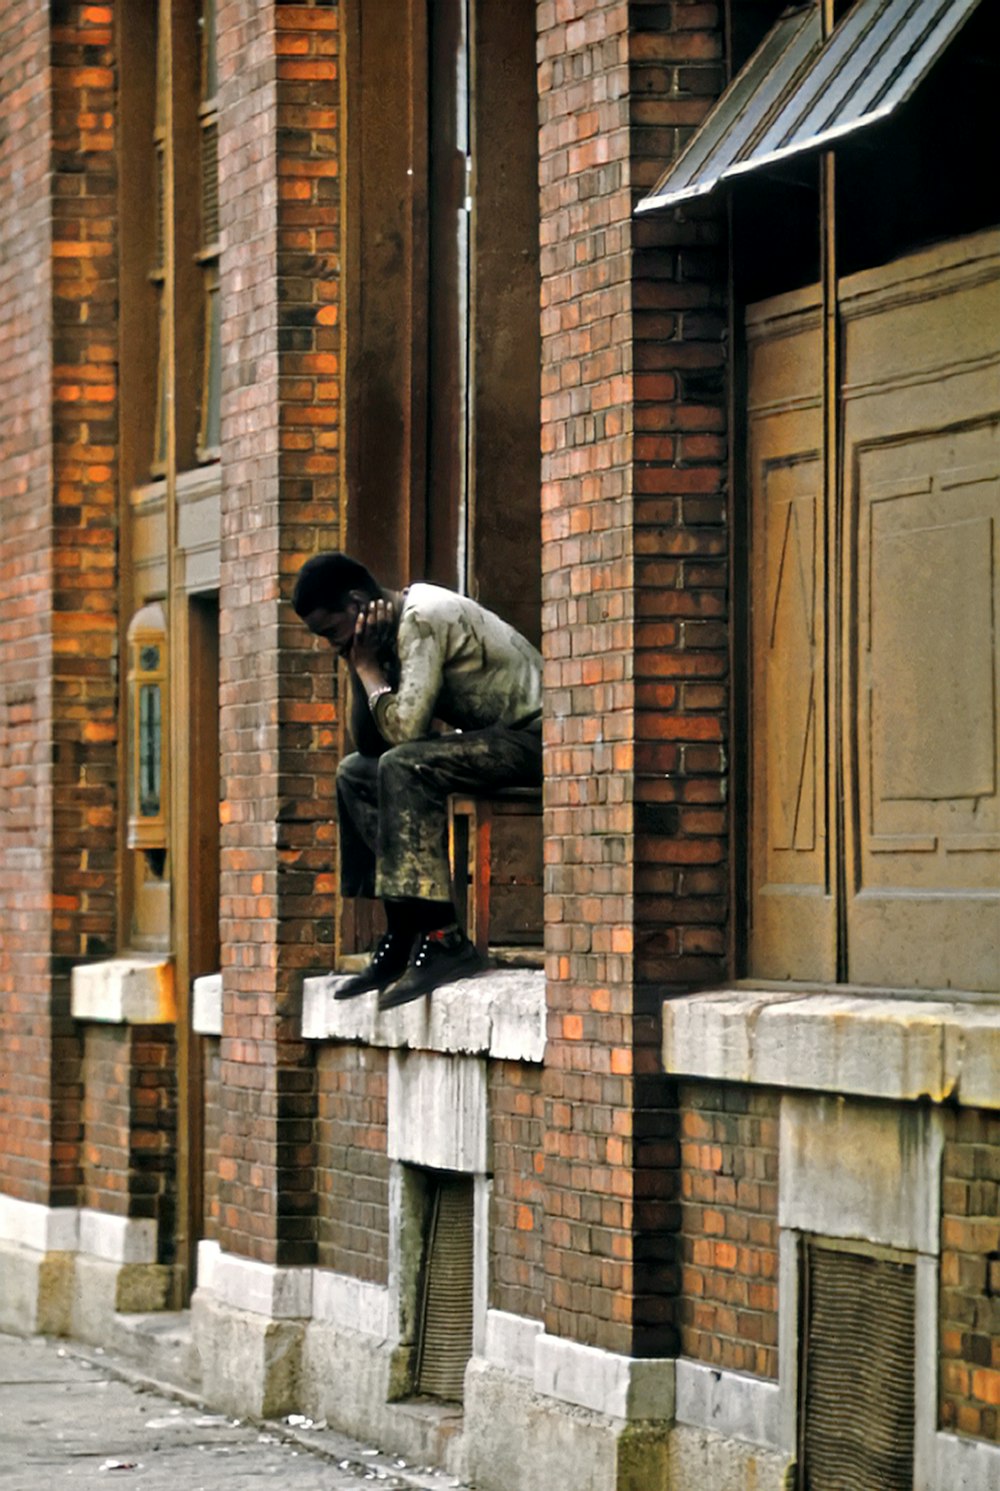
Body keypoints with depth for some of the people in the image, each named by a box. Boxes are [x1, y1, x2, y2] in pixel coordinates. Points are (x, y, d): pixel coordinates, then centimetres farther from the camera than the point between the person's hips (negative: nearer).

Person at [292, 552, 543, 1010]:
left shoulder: (424, 619, -19)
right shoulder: (391, 632, 10)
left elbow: (403, 728, -27)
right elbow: (368, 742, 10)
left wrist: (367, 666, -13)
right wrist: (359, 666, -2)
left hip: (532, 736, -10)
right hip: (487, 740, 10)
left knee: (404, 766, -29)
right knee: (355, 773, 8)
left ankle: (441, 938, -29)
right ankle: (403, 937, 0)